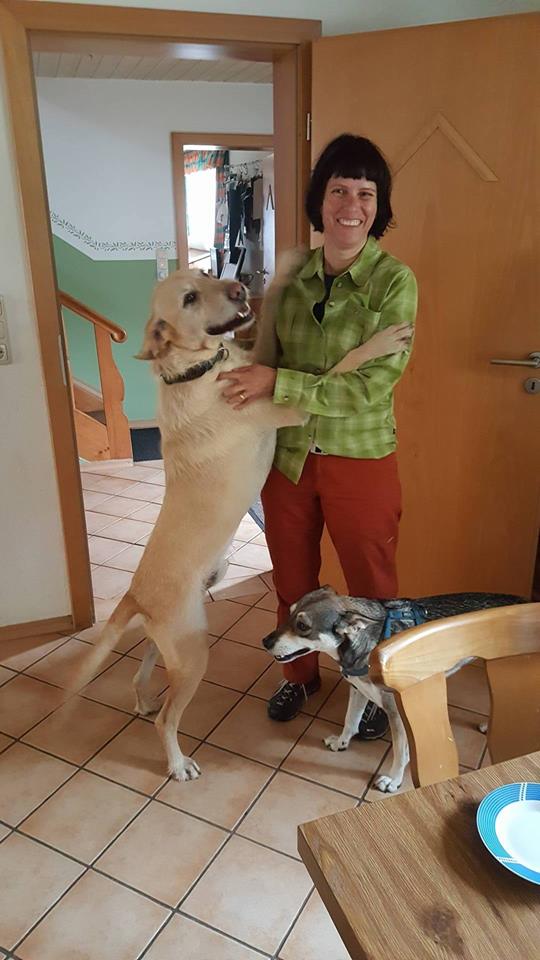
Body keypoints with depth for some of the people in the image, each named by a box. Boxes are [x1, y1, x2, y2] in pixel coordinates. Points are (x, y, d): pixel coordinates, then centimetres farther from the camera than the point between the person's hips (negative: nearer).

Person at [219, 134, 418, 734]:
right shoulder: (294, 273, 1)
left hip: (360, 463, -4)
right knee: (292, 579, 20)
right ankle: (300, 673, 47)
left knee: (371, 587, 15)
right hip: (287, 455, 5)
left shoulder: (394, 281, -14)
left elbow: (372, 388, -22)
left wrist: (276, 383, -25)